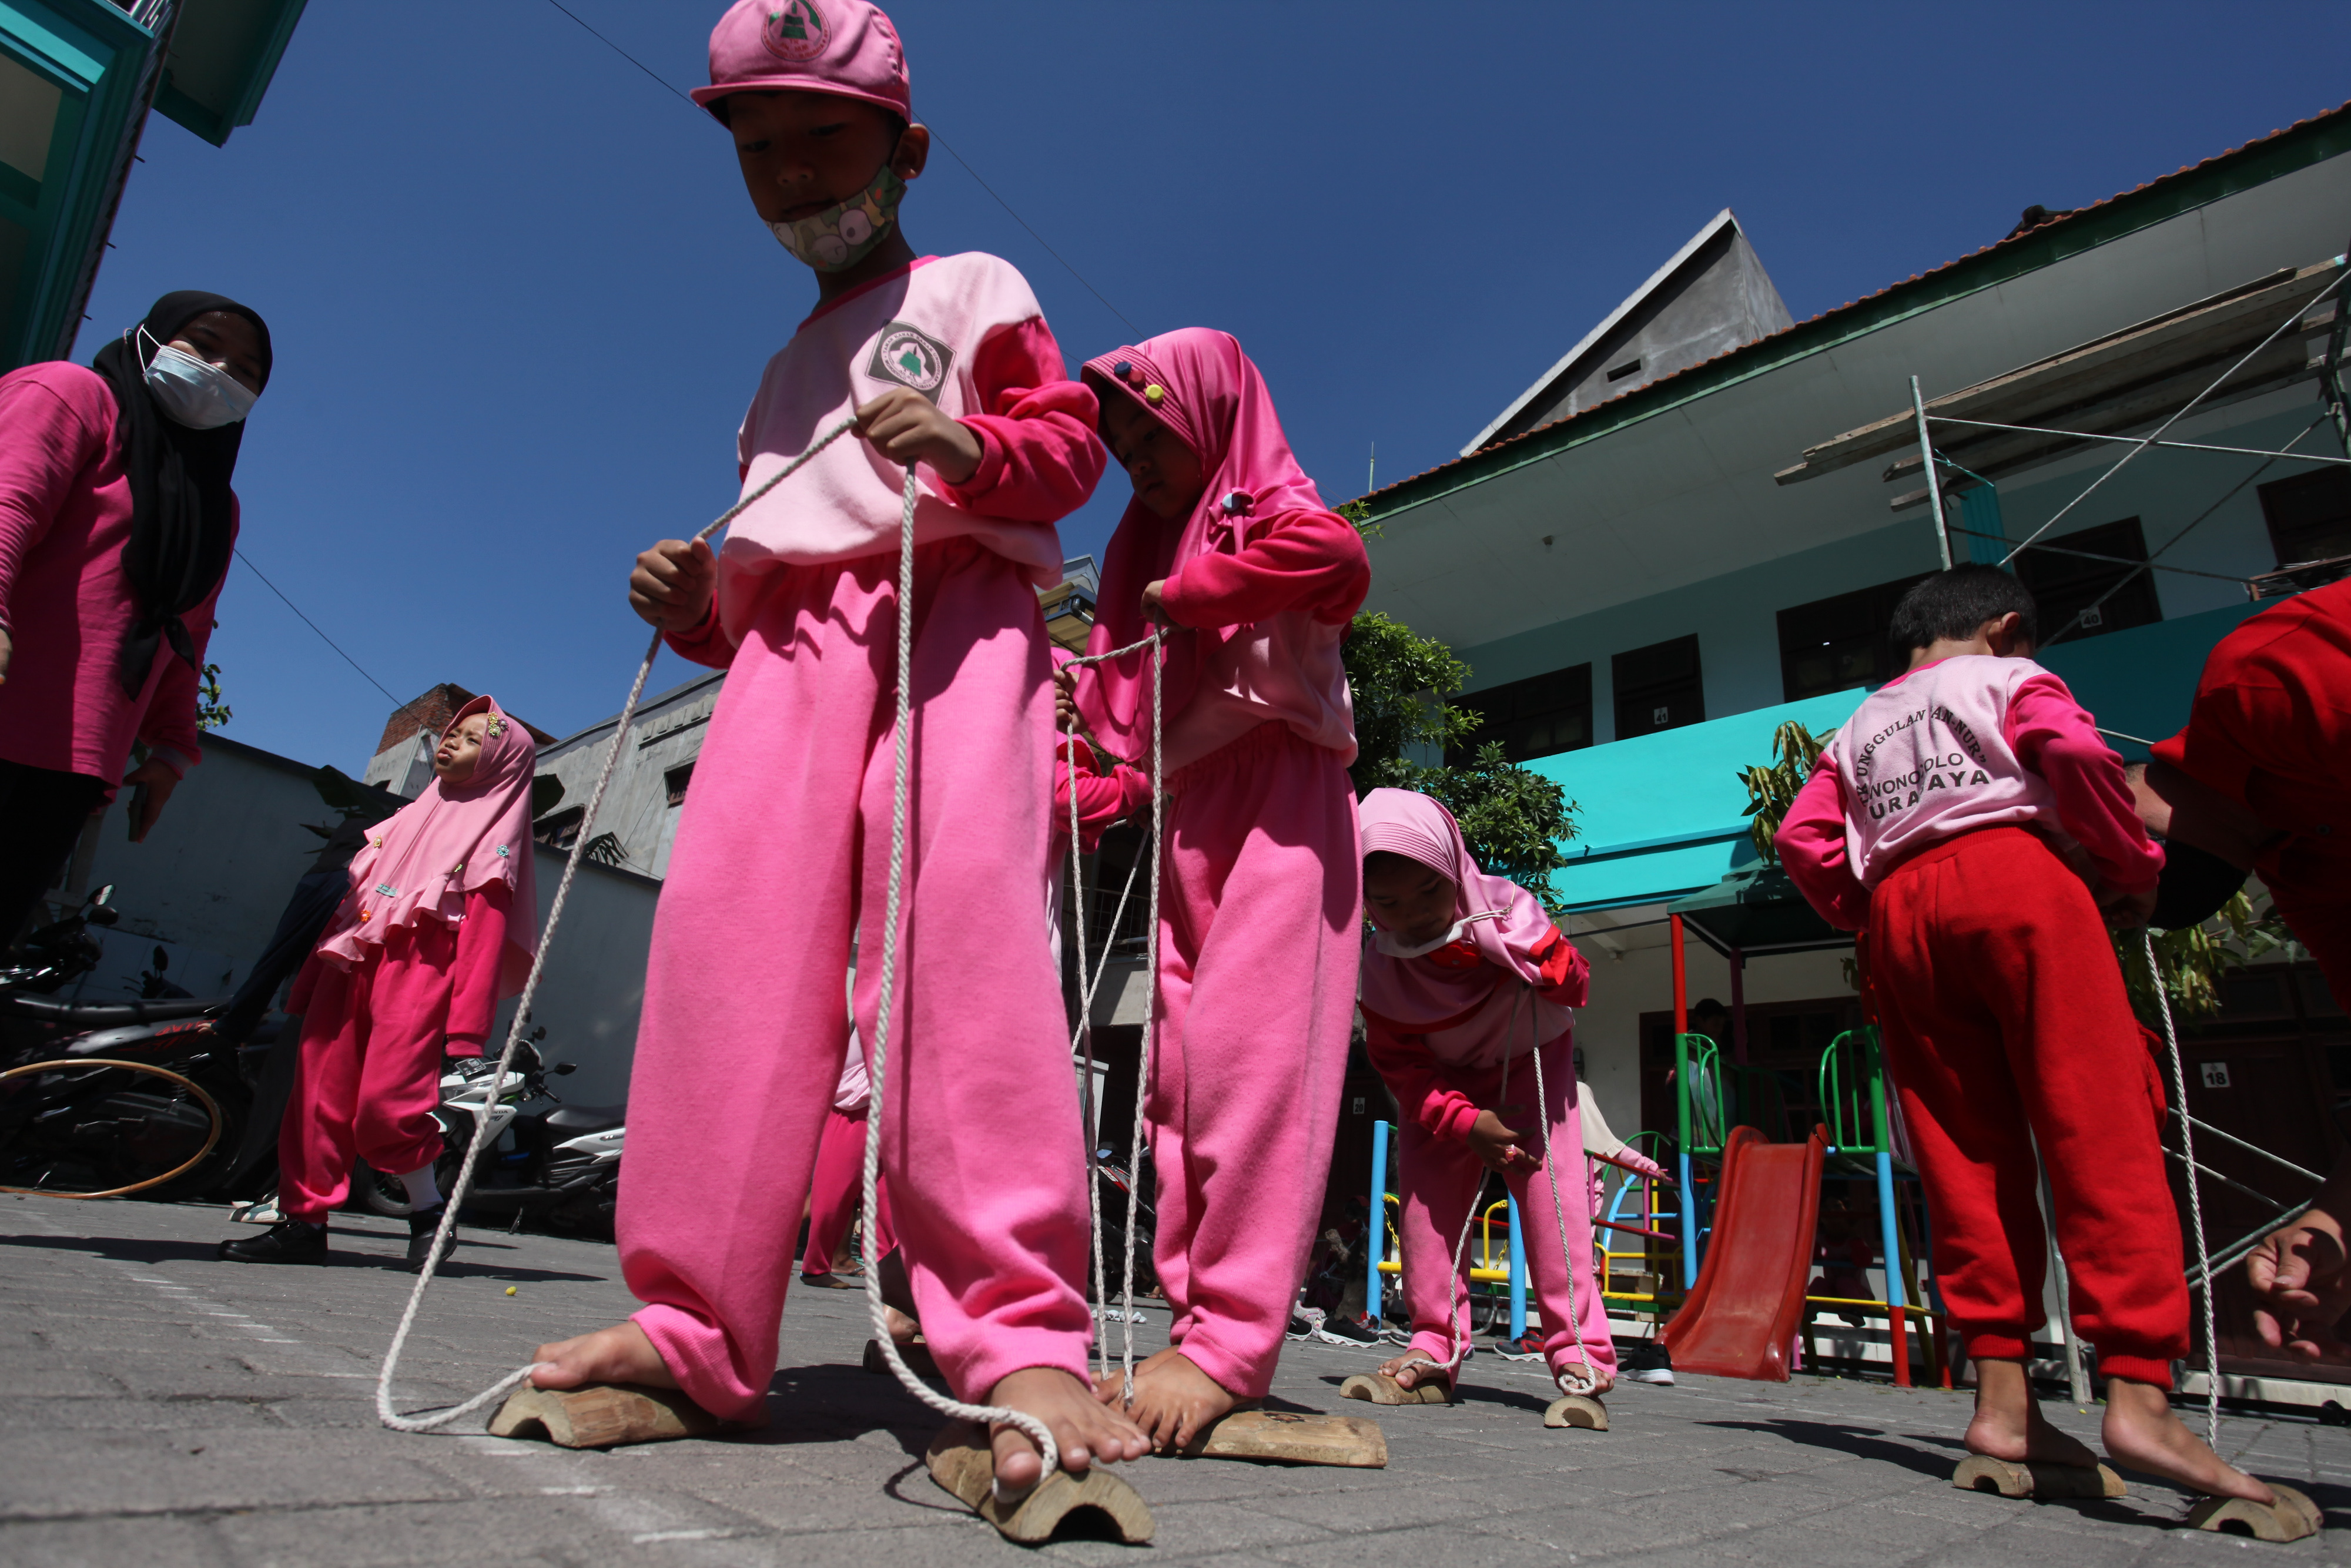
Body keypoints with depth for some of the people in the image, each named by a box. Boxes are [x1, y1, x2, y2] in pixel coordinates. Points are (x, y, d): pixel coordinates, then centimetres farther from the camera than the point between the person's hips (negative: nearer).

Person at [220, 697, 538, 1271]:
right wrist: (308, 986, 18)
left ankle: (431, 1214, 2)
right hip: (351, 967, 7)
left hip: (420, 971, -7)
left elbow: (485, 937, -7)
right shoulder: (409, 818, 25)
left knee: (384, 1104, -15)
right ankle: (303, 1222, 11)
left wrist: (466, 1029, -16)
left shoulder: (493, 834, 3)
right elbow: (354, 896, 24)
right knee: (319, 1093, 3)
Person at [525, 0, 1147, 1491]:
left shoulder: (970, 289, 20)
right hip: (790, 640, 6)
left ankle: (1020, 1333, -26)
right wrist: (697, 603, 13)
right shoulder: (786, 370, 37)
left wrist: (972, 444, -14)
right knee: (728, 932, -13)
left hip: (952, 613, -5)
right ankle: (698, 1326, -7)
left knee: (956, 921, -26)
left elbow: (1073, 442, 7)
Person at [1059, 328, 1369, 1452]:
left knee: (1249, 1054, -18)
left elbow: (1338, 559, -23)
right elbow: (1124, 711, 22)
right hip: (1185, 821, 8)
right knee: (1181, 1076, 2)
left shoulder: (1266, 504, 3)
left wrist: (1188, 592, -13)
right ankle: (1199, 1329, 6)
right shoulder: (1147, 546, 25)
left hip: (1278, 806, -8)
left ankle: (1230, 1344, -17)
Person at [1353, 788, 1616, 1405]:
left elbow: (1574, 984, -21)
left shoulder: (1502, 906, -26)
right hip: (1445, 1081, 2)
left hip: (1531, 1061, -1)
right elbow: (1400, 1065, -16)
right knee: (1425, 1195, -5)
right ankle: (1436, 1344, 9)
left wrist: (1513, 944, -40)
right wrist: (1467, 1122, -27)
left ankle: (1579, 1349, -8)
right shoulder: (1380, 962, -23)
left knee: (1550, 1189, -15)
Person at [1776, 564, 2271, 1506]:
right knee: (2100, 1132, -9)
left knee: (1965, 1157, 2)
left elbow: (1802, 839, 12)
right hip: (2012, 872, -4)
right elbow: (2071, 750, -7)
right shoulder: (2007, 678, 15)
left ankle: (2001, 1400, -2)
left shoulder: (1856, 729, 28)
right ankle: (2137, 1392, -20)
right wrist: (2132, 869, 3)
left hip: (1899, 910, 5)